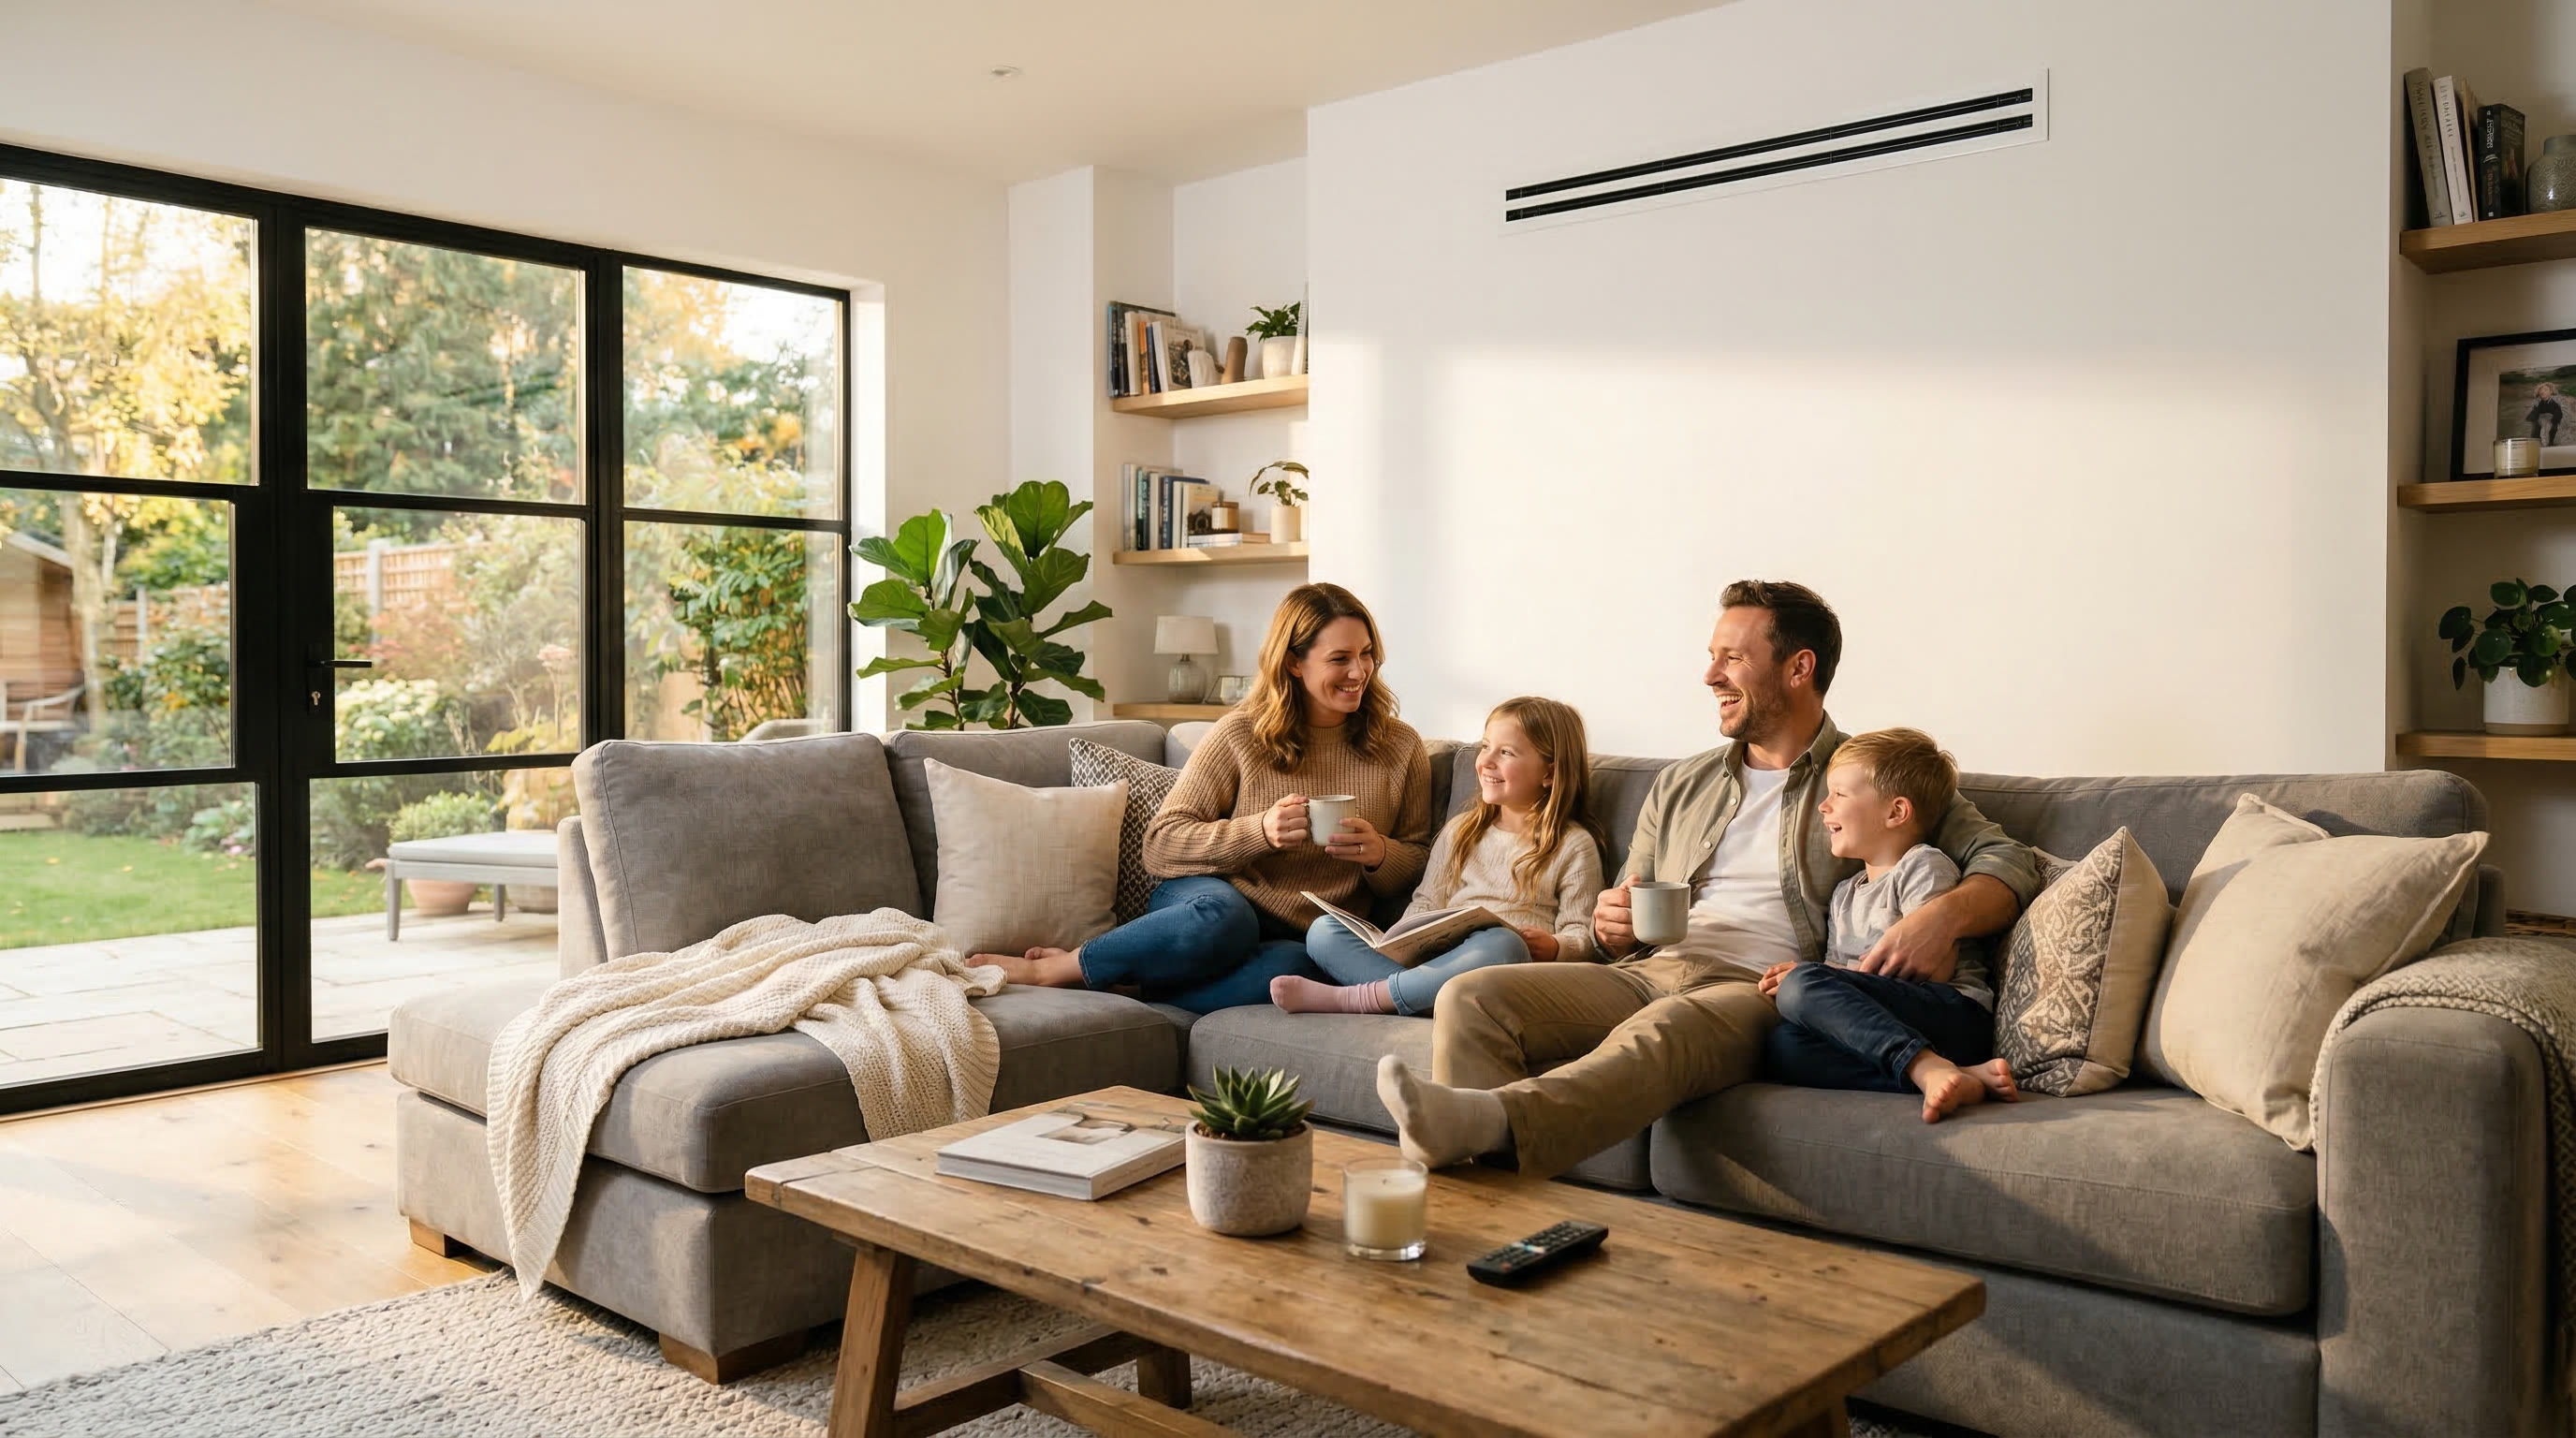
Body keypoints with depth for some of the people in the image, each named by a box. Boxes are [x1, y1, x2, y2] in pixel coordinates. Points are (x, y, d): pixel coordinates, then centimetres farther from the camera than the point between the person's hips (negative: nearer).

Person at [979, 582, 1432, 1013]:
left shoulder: (1400, 748, 9)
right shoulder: (1241, 734, 2)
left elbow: (1419, 864, 16)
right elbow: (1161, 843, -2)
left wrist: (1378, 852, -8)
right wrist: (1259, 831, -18)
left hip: (1301, 940, 2)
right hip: (1217, 894, -1)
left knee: (1296, 968, -39)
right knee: (1221, 917, -41)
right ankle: (1048, 969, -21)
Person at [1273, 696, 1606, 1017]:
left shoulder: (1575, 845, 9)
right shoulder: (1460, 830, 23)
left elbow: (1583, 936, 5)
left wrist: (1553, 947, -18)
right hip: (1433, 955, 4)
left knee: (1501, 945, -41)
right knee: (1324, 930, -12)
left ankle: (1351, 998, -33)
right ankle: (1423, 991, -35)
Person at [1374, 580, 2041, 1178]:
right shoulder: (1679, 787, 26)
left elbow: (2007, 862, 3)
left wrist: (1947, 914, -20)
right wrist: (1611, 925, 1)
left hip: (1759, 989, -5)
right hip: (1646, 974, 6)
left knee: (1659, 1031, -41)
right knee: (1471, 998, -20)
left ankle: (1479, 1120, -64)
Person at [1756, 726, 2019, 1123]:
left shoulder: (1925, 865, 4)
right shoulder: (1844, 894, 29)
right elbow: (1838, 969, 23)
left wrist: (1807, 977, -8)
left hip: (1956, 1013, -7)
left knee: (1803, 986, -28)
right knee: (1784, 1046, -25)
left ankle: (1931, 1070, -39)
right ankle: (1960, 1075, -36)